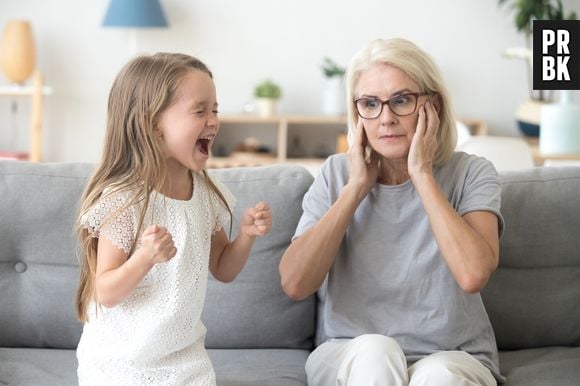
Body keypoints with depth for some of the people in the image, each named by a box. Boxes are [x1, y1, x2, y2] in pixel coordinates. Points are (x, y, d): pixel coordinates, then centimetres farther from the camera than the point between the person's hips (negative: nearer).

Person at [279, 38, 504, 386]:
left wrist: (421, 174, -17)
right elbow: (295, 284, -11)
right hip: (350, 358, 2)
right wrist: (355, 188, -12)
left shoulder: (471, 174, -6)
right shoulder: (338, 174, 1)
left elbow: (473, 275, -25)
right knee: (374, 349, -30)